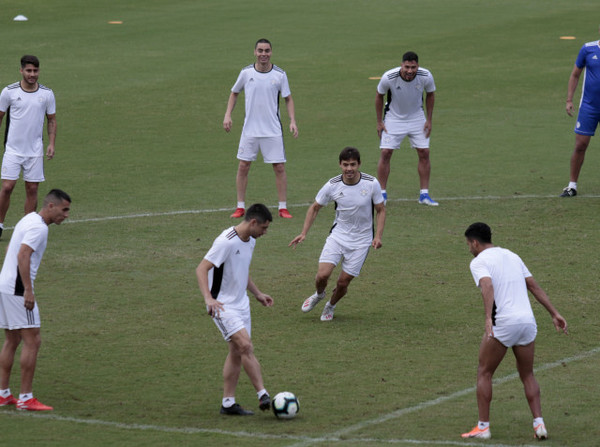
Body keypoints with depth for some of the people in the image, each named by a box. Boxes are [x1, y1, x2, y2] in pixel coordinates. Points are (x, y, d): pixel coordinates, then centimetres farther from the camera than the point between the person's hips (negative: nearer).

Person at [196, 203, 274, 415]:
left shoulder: (250, 241, 8)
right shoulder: (226, 242, -21)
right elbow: (202, 269, -24)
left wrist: (257, 293, 22)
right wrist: (208, 298, -36)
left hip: (241, 304, 9)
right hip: (223, 306, -9)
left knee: (237, 352, 8)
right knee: (246, 346, -18)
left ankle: (228, 403, 13)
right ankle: (263, 395, -19)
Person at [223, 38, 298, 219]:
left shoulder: (280, 75, -4)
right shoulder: (246, 73, -2)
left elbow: (288, 99, 6)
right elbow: (234, 93, 13)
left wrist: (293, 121, -5)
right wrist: (228, 115, 3)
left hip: (273, 130, -1)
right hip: (250, 129, 1)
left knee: (279, 168, -2)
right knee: (243, 166, 1)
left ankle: (283, 207, 8)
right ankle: (240, 207, 12)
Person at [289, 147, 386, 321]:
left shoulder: (371, 183, -14)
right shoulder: (332, 185, -11)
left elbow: (381, 210, -1)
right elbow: (315, 207, 4)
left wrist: (378, 236, -14)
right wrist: (303, 233, -5)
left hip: (361, 240, -1)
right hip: (338, 235, 1)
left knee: (343, 282, -1)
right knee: (322, 275, -14)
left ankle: (331, 306, 32)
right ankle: (319, 294, 23)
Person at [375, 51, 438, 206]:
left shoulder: (426, 76, -21)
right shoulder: (388, 77, -26)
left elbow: (430, 95, 0)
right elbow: (379, 96, -6)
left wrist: (429, 120, -1)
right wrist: (379, 121, -5)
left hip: (417, 118, 2)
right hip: (393, 118, -2)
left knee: (424, 153, -4)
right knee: (385, 153, -9)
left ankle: (424, 194, 5)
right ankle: (382, 194, 3)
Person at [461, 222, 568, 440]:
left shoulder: (479, 261, -1)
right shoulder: (512, 256, 21)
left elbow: (487, 286, -20)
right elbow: (534, 286, 19)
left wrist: (488, 318, -32)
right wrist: (555, 314, 19)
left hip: (502, 323, -6)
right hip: (527, 320, 6)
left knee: (484, 373, 11)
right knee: (528, 375, 18)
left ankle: (483, 426, 9)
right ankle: (539, 424, 5)